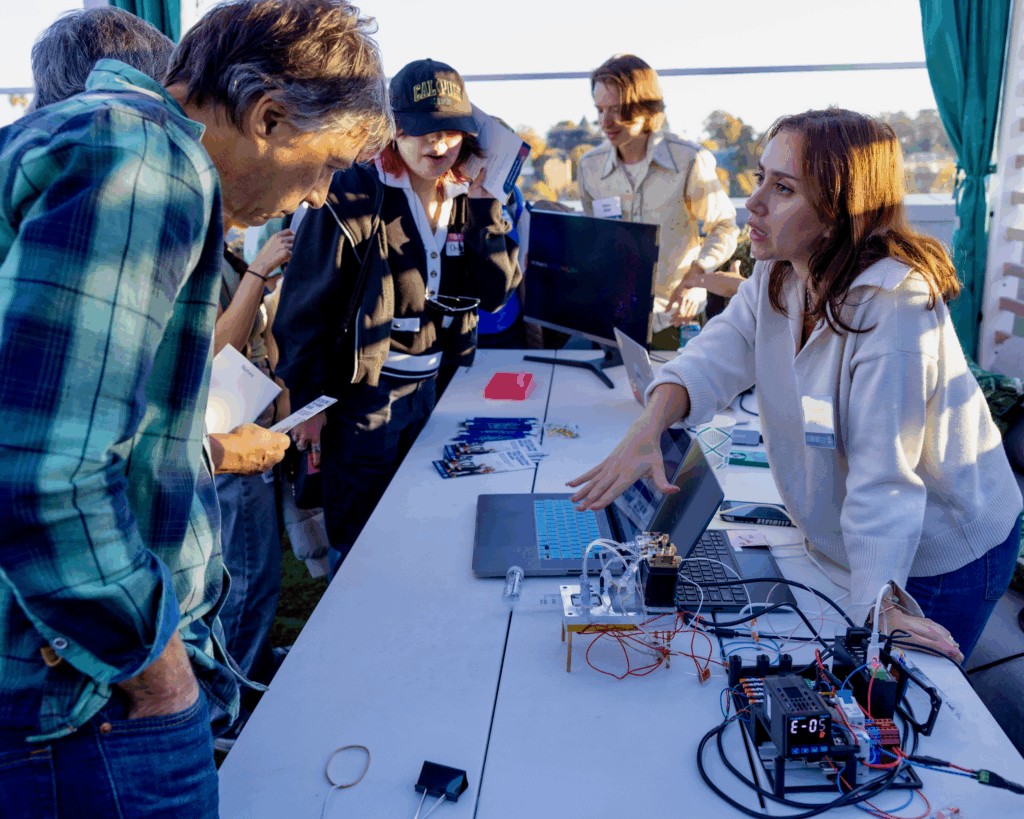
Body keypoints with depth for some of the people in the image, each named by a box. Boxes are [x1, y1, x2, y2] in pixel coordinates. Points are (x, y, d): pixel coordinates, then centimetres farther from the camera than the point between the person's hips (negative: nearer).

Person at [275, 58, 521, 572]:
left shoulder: (466, 201, 4)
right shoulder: (355, 197, -14)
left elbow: (496, 294, -2)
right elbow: (306, 305, -13)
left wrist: (485, 207, -10)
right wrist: (306, 401, -13)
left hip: (429, 390, 6)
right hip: (362, 394, -6)